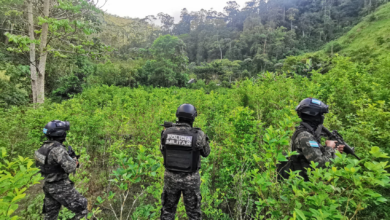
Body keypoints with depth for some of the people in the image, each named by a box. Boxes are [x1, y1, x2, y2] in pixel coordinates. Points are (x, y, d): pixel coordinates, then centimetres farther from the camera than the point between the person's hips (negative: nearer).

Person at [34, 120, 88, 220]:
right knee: (82, 209, 4)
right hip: (61, 187, -9)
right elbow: (70, 167, -29)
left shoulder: (45, 146, 2)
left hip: (49, 186, 9)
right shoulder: (57, 149, -25)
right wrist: (75, 160, -8)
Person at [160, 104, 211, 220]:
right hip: (190, 179, -2)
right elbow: (205, 153, 0)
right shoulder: (198, 135, -18)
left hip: (171, 177, 2)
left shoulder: (166, 132, -11)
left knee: (168, 210, 23)